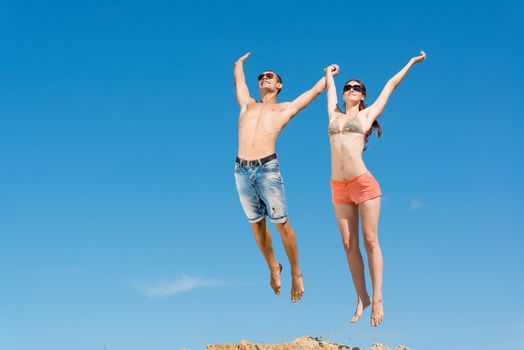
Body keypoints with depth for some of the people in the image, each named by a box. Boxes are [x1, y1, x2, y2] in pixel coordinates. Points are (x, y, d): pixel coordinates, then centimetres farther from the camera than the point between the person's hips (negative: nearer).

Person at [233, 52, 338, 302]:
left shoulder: (286, 109, 17)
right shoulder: (247, 105, 24)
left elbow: (316, 89, 25)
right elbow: (238, 77, 38)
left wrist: (330, 74, 41)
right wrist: (241, 61, 55)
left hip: (267, 168, -3)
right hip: (242, 170, 3)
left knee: (281, 224, -2)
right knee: (256, 224, 10)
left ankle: (296, 273, 12)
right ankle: (273, 268, 27)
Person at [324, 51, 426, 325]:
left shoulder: (367, 114, 10)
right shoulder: (334, 115, 17)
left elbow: (391, 84, 19)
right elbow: (330, 88, 33)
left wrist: (412, 62, 27)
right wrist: (330, 72, 51)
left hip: (364, 183, -4)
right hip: (339, 187, 4)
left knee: (370, 241, -4)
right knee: (349, 245, 3)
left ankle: (377, 299, 1)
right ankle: (362, 298, 11)